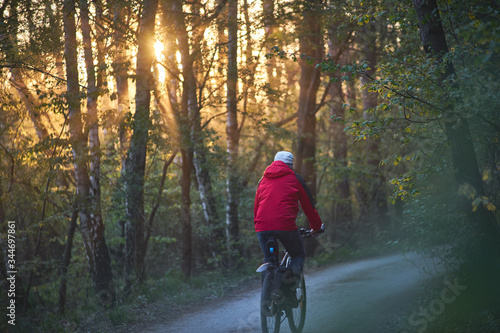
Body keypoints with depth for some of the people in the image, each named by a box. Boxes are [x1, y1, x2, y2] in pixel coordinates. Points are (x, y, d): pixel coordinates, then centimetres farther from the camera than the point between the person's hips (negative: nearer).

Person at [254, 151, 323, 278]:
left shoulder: (263, 179, 24)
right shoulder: (295, 179, 14)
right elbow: (309, 205, 18)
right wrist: (316, 227, 29)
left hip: (262, 227, 4)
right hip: (285, 225, -4)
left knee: (268, 259, 21)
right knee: (299, 255, 15)